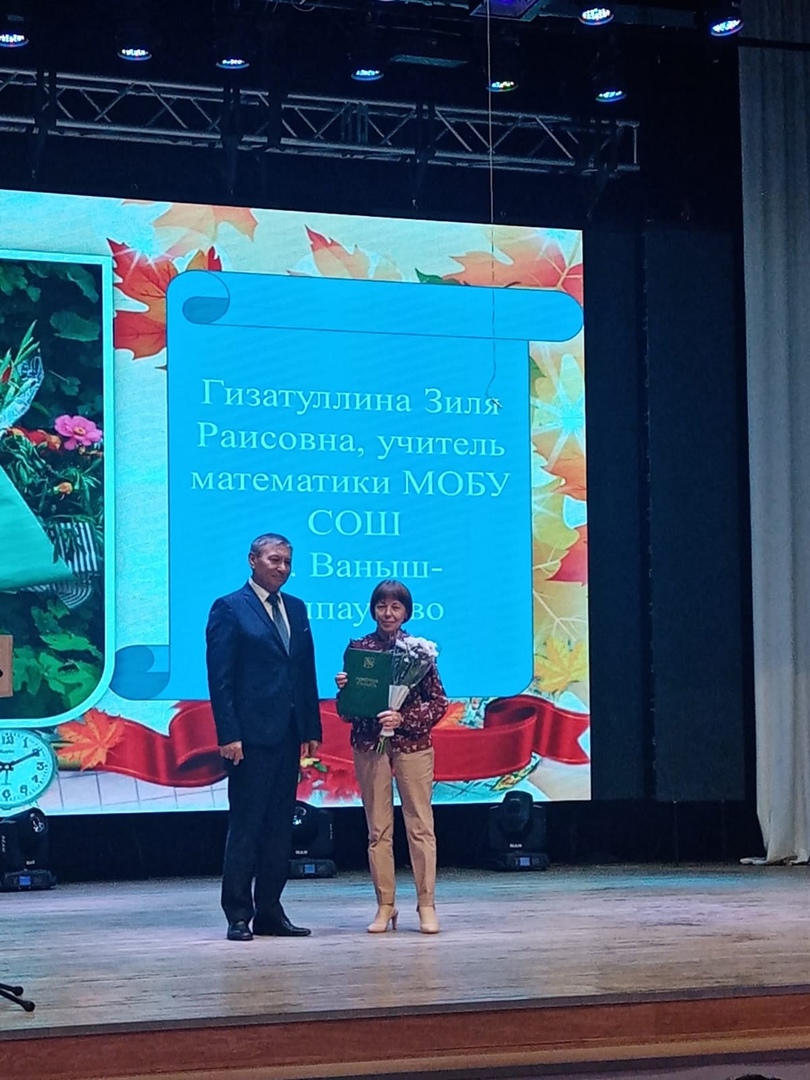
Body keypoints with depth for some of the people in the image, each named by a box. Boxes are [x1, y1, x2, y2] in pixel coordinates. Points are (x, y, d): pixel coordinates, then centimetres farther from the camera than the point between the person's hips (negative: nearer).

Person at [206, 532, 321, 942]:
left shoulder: (296, 609, 16)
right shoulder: (229, 609, -4)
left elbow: (307, 673, 16)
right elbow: (220, 678, -9)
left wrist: (312, 728, 10)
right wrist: (228, 734, -15)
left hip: (288, 735, 6)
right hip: (251, 735, -6)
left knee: (280, 827, 9)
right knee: (245, 826, -3)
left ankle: (269, 911, 16)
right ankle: (238, 915, 3)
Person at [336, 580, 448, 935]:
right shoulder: (358, 648, 5)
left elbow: (439, 702, -1)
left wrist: (404, 718, -14)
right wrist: (343, 688, -14)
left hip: (413, 745, -1)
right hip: (369, 745, 1)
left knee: (420, 825, -1)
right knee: (378, 829, 4)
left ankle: (426, 905, 5)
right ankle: (385, 905, 11)